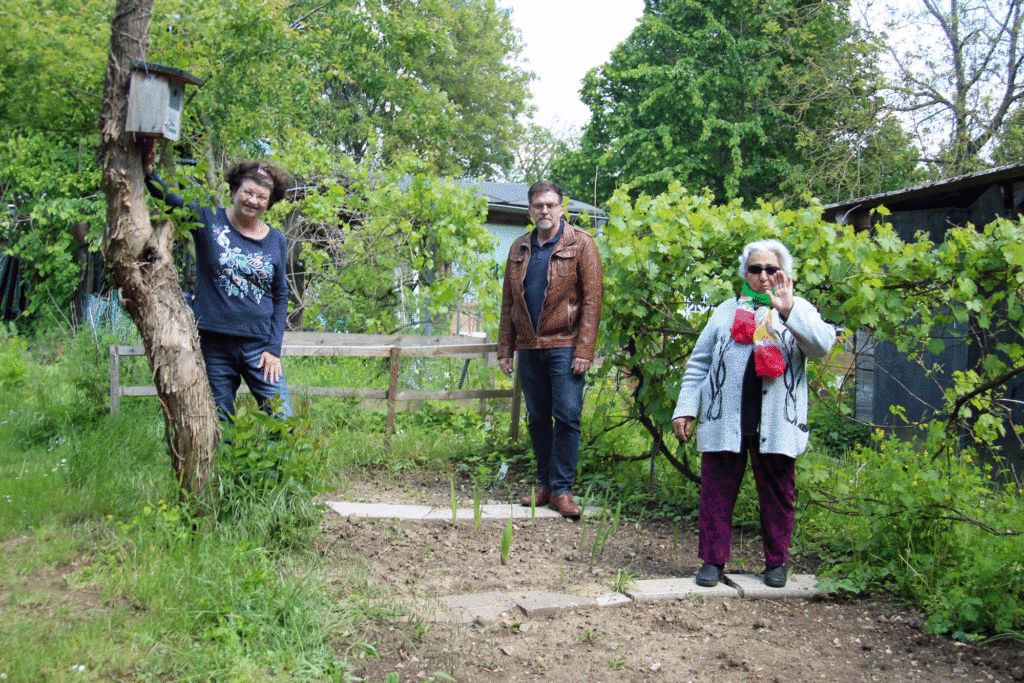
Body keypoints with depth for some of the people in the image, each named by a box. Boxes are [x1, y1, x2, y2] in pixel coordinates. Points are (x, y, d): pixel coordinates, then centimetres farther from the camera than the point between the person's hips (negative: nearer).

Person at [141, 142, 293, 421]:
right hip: (213, 345, -1)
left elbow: (280, 296, 9)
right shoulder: (208, 220, 2)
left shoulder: (276, 240, 7)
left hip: (258, 346, 1)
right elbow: (168, 199, -12)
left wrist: (274, 348, 1)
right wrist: (148, 171, -33)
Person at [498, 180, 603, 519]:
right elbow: (508, 303, 16)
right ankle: (545, 485, 19)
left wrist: (584, 350, -13)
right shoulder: (519, 249, 14)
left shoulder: (580, 244, -1)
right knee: (538, 418, 9)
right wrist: (504, 349, 11)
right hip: (529, 347, 5)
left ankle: (562, 489, 2)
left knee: (567, 417, -6)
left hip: (564, 346, -5)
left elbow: (592, 300, -6)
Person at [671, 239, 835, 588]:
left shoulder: (798, 311, 10)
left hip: (776, 424, -1)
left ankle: (776, 561, 22)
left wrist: (788, 310, -19)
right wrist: (685, 408, 6)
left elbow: (823, 345, -11)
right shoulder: (726, 312, 15)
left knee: (777, 493, 8)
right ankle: (713, 559, 13)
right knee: (717, 491, 2)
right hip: (724, 422, 1)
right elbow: (698, 363, 14)